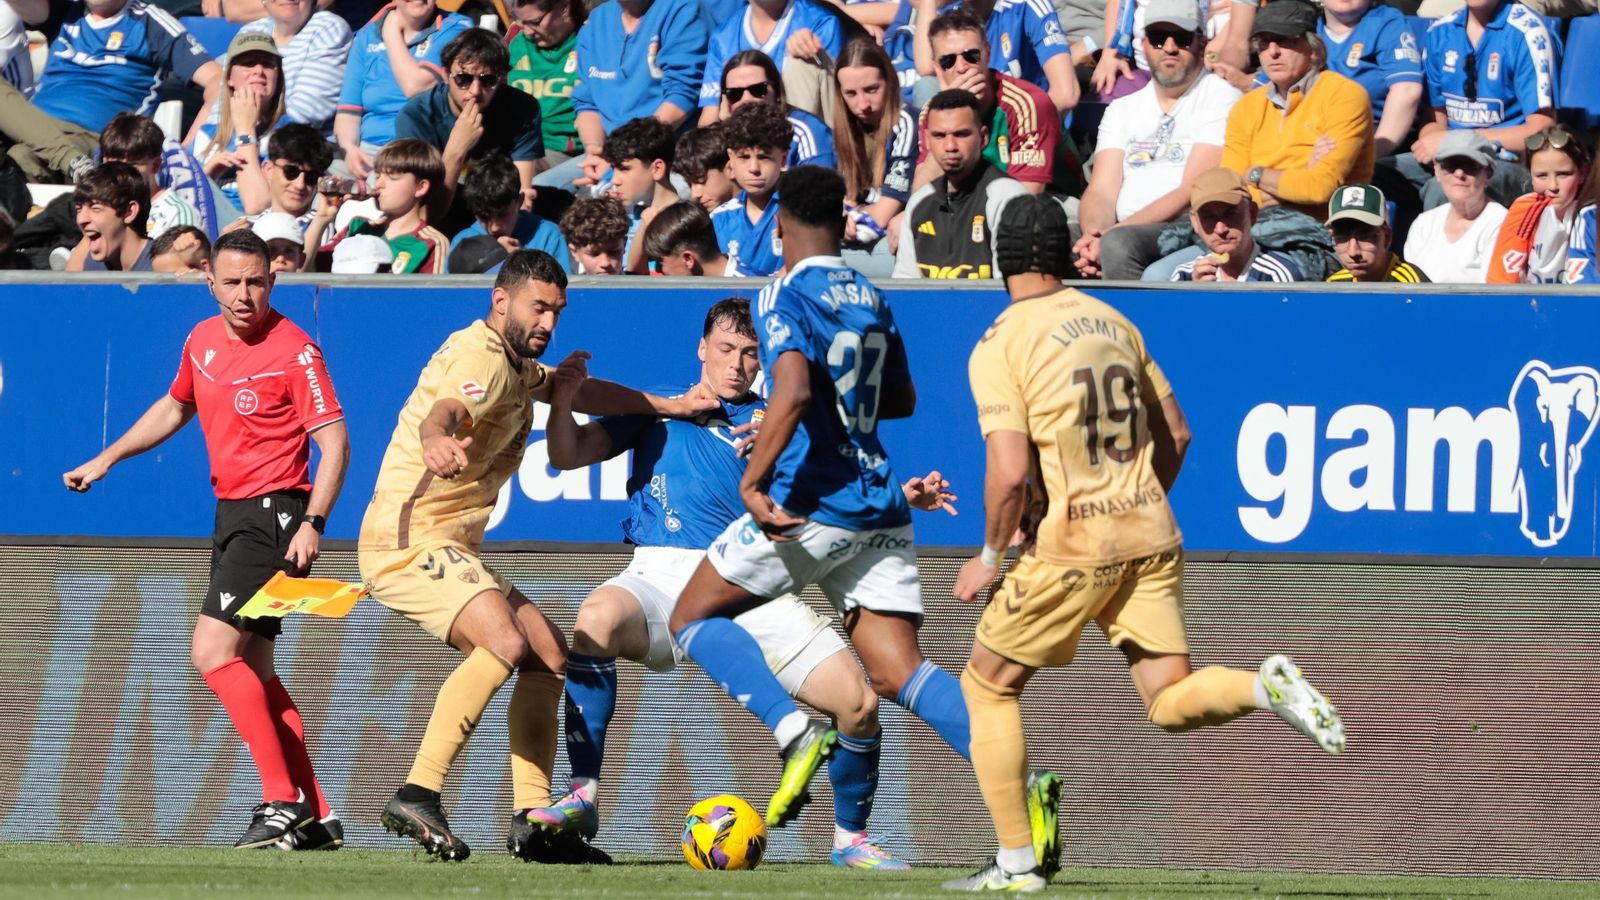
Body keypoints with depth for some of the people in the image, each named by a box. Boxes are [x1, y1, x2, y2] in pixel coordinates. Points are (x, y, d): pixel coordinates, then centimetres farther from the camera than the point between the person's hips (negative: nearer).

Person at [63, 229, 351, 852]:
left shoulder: (294, 350, -13)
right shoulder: (202, 341, 10)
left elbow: (334, 440, -16)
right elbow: (175, 407, 29)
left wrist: (312, 523, -26)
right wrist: (107, 459, 25)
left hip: (275, 515, -9)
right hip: (232, 514, 9)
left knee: (213, 653, -18)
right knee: (252, 672, 8)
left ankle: (284, 804, -18)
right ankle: (316, 819, 12)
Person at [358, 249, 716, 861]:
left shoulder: (514, 367, 18)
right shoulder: (481, 360, -16)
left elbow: (583, 393, 38)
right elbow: (444, 410, -40)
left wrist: (672, 406, 38)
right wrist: (437, 438, -64)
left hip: (449, 549, 11)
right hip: (408, 540, -11)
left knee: (548, 654, 12)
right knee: (504, 641, -30)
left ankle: (532, 819, 12)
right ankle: (418, 796, -33)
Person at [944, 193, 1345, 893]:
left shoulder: (999, 348, -8)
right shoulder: (1112, 323, 11)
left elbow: (1010, 472, -17)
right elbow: (1176, 435, 14)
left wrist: (989, 558, -3)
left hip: (1072, 546, -5)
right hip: (1150, 537, 5)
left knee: (988, 684, 13)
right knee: (1172, 703, 6)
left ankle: (1017, 863, 11)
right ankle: (1265, 688, -25)